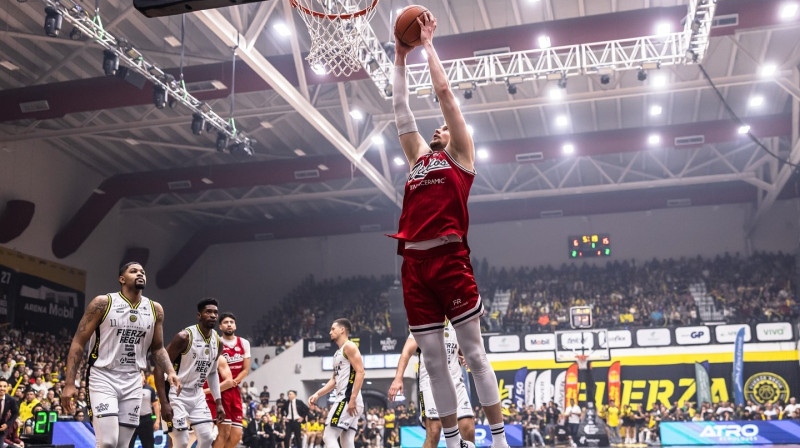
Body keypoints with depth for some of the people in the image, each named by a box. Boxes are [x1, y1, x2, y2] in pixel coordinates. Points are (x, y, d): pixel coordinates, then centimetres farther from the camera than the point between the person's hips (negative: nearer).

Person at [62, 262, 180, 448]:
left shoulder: (155, 309, 5)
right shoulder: (103, 303, -7)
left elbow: (157, 348, 14)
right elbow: (78, 342, -6)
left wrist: (170, 372, -5)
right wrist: (69, 383, -13)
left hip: (132, 382, 5)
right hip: (102, 378, -4)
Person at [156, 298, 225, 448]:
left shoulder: (218, 342, 2)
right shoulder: (184, 337, -19)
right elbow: (160, 367, -17)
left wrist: (219, 403, 9)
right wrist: (164, 403, -23)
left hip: (197, 395, 7)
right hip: (176, 395, -6)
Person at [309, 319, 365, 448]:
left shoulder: (349, 346, -6)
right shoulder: (338, 353, 23)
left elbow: (360, 372, -16)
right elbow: (334, 380, 28)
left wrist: (352, 399, -23)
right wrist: (318, 394, 17)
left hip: (347, 399, -9)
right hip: (344, 399, 9)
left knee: (329, 436, -11)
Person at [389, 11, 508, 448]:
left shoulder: (460, 156, 10)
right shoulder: (419, 157, 24)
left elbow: (444, 92, 8)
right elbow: (401, 109, 26)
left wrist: (428, 43, 16)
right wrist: (400, 56, 29)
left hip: (449, 258, -5)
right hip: (414, 263, 6)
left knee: (474, 354, -2)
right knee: (433, 361, 7)